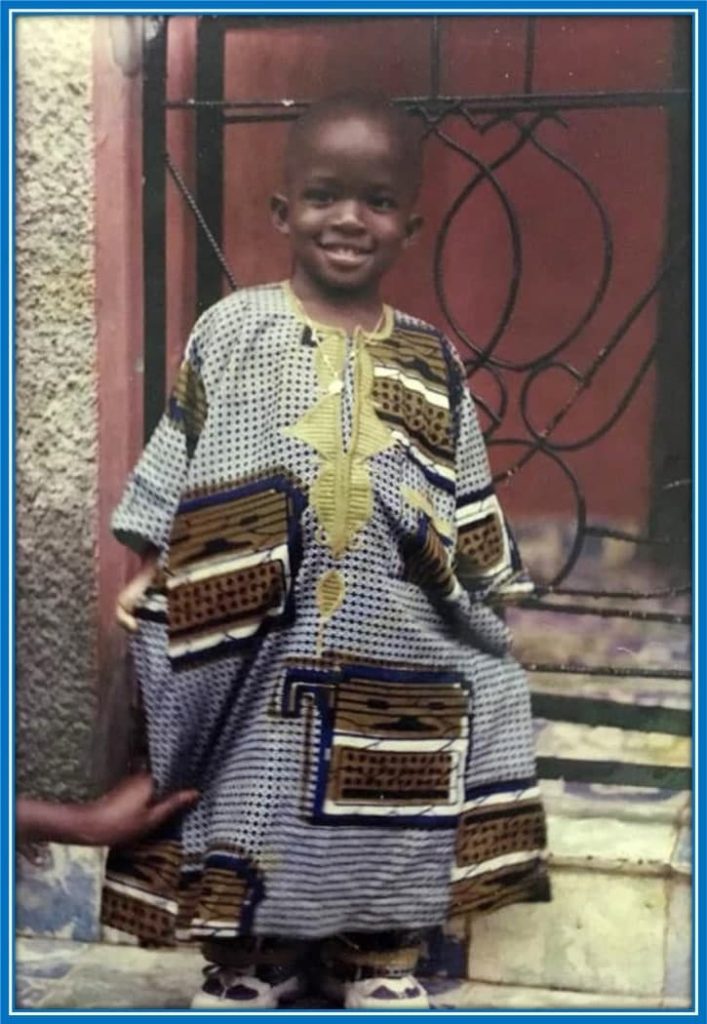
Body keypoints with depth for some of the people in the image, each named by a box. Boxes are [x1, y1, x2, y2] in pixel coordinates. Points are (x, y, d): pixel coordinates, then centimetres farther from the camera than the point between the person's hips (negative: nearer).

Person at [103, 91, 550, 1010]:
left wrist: (481, 597, 10)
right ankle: (254, 959, 29)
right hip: (257, 637, -1)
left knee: (384, 813, 11)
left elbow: (466, 498, 10)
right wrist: (151, 575, 1)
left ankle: (378, 960, 30)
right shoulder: (231, 330, -2)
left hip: (396, 643, 2)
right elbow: (178, 462, 3)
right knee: (256, 794, 8)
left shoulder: (431, 360, 4)